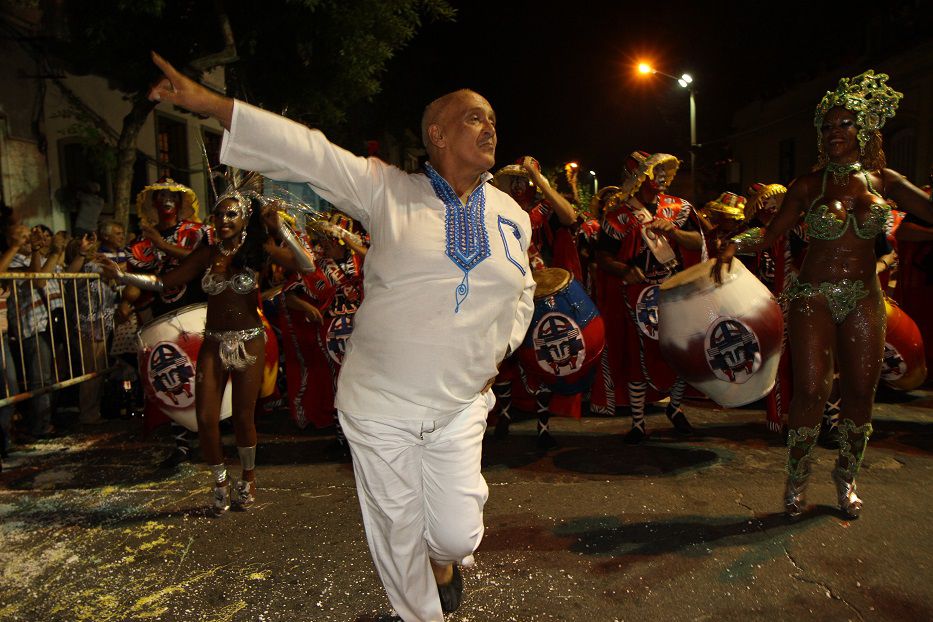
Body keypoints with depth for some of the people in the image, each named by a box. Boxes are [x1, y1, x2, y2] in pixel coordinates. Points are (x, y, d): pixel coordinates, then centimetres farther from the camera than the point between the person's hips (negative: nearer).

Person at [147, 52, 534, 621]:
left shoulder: (511, 216, 6)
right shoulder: (387, 190, -5)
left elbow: (522, 293, 18)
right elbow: (307, 153, -10)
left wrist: (499, 350, 5)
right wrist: (211, 104, -16)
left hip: (460, 405, 3)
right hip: (379, 404, -2)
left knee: (457, 534, 3)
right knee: (398, 535, 11)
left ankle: (446, 557, 42)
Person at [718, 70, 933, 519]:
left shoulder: (883, 181, 7)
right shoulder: (808, 186, 1)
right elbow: (770, 234, -5)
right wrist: (735, 244, -22)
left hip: (864, 299, 3)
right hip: (814, 297, -3)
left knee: (861, 392, 7)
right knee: (811, 390, -5)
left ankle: (846, 478, 28)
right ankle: (796, 481, 13)